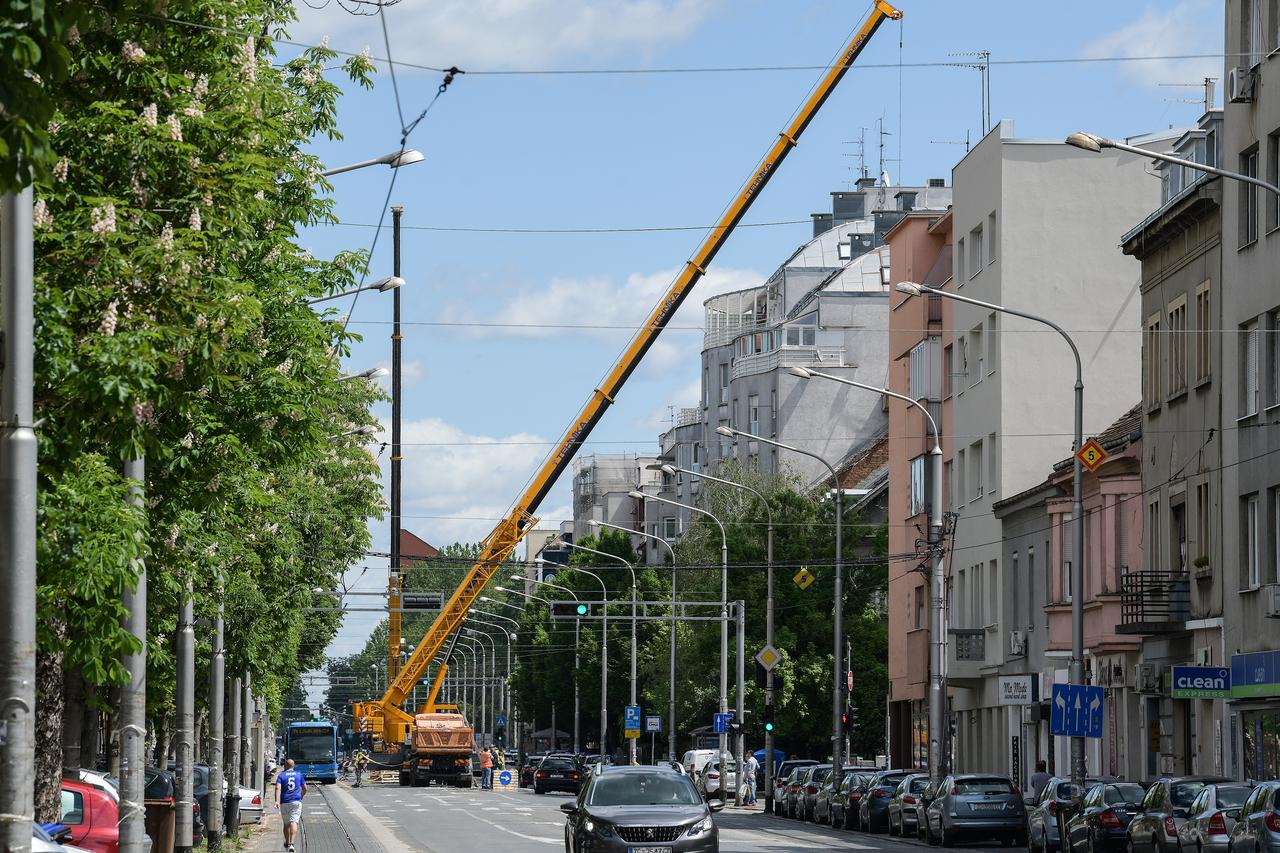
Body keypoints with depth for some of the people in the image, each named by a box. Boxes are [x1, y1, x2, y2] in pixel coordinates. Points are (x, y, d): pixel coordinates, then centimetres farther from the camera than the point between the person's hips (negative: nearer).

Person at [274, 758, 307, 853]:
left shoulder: (281, 775, 4)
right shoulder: (299, 775, 9)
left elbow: (278, 788, -12)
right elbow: (305, 789, 12)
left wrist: (277, 801, -21)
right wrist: (301, 796, 32)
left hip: (284, 802, 0)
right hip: (296, 801, 0)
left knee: (286, 824, 15)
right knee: (294, 822, -10)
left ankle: (287, 843, 29)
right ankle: (291, 844, -27)